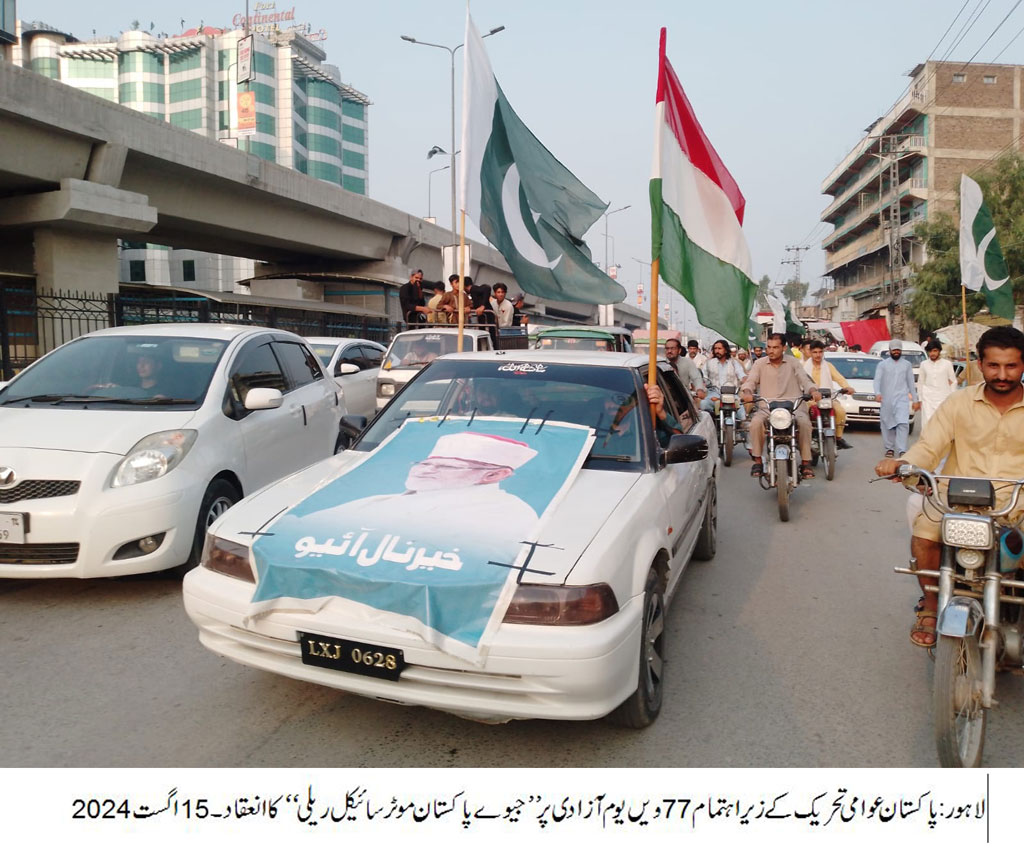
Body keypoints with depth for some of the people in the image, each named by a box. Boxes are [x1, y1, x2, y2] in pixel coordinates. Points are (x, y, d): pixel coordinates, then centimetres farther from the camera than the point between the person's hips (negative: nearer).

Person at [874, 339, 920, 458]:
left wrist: (915, 400, 13)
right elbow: (877, 380, -4)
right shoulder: (882, 364, 7)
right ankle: (890, 448, 18)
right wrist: (877, 393, -23)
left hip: (902, 398, 0)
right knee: (887, 425, 5)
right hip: (886, 399, 0)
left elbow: (911, 383, 16)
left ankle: (902, 450, -17)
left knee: (903, 424, -15)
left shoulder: (907, 365, 14)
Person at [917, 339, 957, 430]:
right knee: (927, 423, -9)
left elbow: (953, 382, 9)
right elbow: (920, 383, 12)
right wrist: (920, 400, 10)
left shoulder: (947, 364, 4)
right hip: (928, 398, 0)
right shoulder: (923, 364, 7)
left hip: (943, 398, 0)